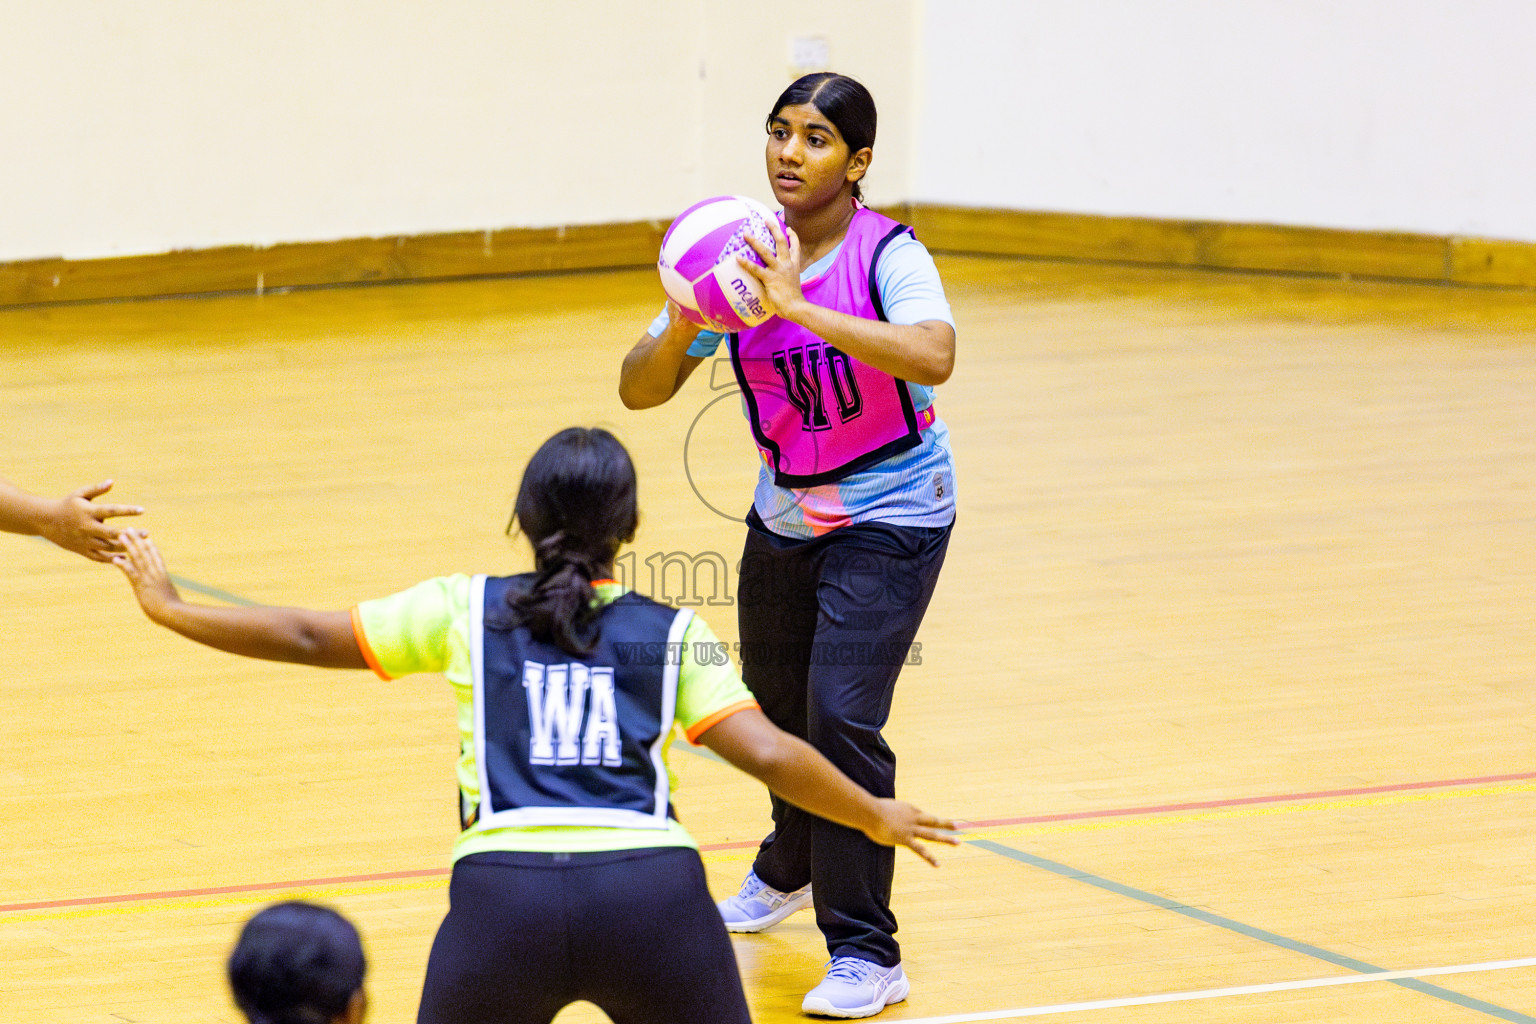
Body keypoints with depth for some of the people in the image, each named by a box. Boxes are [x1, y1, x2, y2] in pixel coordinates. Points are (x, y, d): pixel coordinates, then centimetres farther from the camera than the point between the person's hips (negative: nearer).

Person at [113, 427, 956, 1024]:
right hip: (652, 887, 0)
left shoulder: (467, 611, 17)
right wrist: (875, 816, 21)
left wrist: (169, 609, 33)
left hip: (506, 890, 0)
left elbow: (308, 639, 21)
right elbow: (768, 756, 6)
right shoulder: (672, 633, 16)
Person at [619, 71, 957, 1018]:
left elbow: (933, 356, -40)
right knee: (779, 706, 20)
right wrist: (682, 328, -29)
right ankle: (789, 870, 51)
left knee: (841, 714, -18)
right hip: (784, 514, 6)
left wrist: (799, 307, -42)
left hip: (890, 517, -6)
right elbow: (640, 389, -7)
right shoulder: (742, 258, -6)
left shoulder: (889, 255, -19)